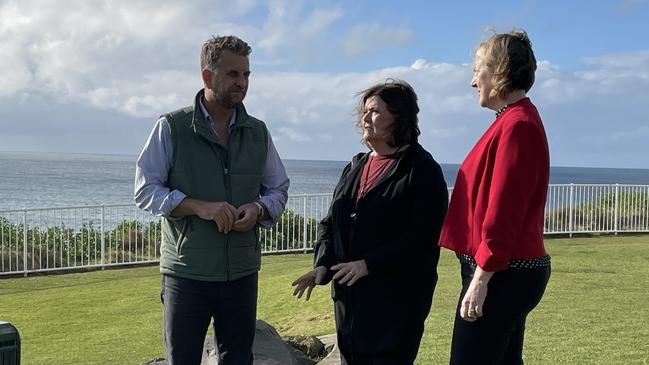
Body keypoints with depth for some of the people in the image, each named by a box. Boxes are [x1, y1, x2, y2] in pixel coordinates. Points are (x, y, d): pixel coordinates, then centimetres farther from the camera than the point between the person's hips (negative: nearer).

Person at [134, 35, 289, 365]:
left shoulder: (258, 132, 8)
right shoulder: (172, 128, -3)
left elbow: (279, 188, 15)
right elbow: (145, 191, -6)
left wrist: (259, 208, -8)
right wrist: (199, 207, -20)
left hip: (242, 273, 4)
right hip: (186, 272, -3)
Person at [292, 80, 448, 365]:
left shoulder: (422, 170, -7)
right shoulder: (355, 166, 14)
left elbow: (422, 237, -16)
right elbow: (330, 222, 14)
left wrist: (369, 264, -20)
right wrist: (323, 264, -3)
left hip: (397, 297, -6)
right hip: (348, 294, 6)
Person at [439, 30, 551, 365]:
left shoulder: (517, 124, -16)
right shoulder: (515, 120, 16)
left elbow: (503, 211, -23)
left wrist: (481, 278, -22)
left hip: (501, 274, -10)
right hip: (510, 270, 10)